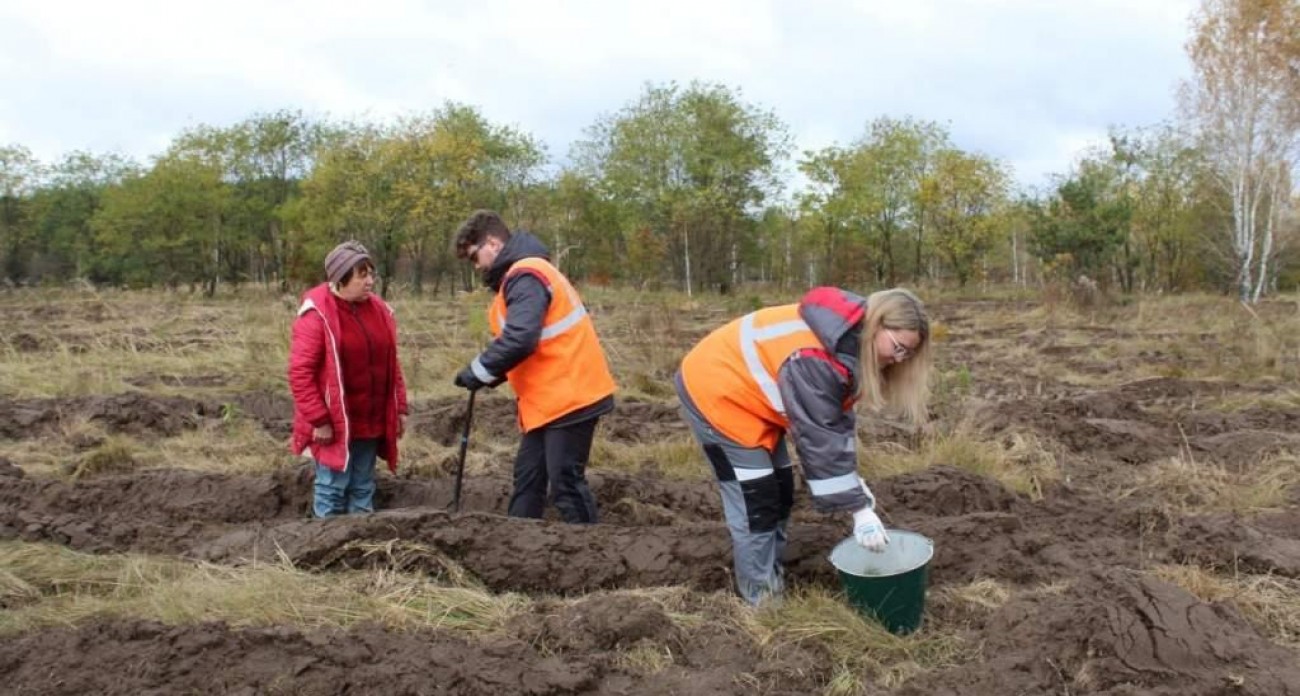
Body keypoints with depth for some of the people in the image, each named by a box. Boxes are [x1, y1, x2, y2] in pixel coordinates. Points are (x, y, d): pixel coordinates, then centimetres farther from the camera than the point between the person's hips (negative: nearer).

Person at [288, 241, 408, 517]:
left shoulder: (379, 310, 7)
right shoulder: (317, 314, -13)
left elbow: (390, 365, 13)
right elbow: (299, 372, -15)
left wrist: (400, 408, 9)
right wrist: (318, 420, -17)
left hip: (370, 423, 6)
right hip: (334, 424, -6)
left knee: (363, 489, 15)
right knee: (332, 490, 1)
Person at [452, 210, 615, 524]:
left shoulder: (526, 275, -16)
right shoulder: (522, 274, 17)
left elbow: (520, 339, -28)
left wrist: (479, 371, -15)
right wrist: (493, 373, 7)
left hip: (568, 396, -10)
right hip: (550, 397, 10)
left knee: (565, 484, -4)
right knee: (527, 479, 13)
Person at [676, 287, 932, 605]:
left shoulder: (851, 341, -4)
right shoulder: (813, 358, -34)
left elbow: (837, 419, 3)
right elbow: (819, 436, -31)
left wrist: (853, 478, -4)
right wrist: (859, 508, -25)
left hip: (748, 395, 10)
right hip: (716, 393, -10)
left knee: (778, 493, 12)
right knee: (756, 501, -7)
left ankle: (772, 581, 24)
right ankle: (762, 599, 5)